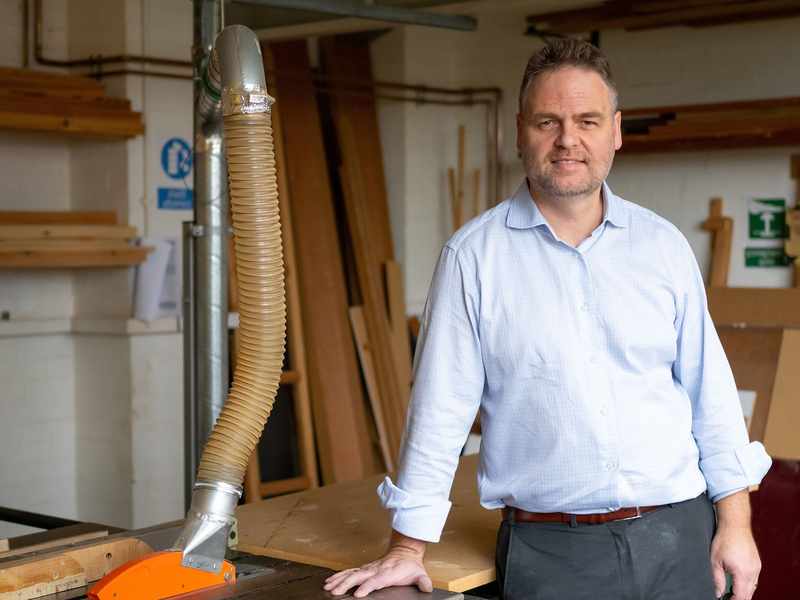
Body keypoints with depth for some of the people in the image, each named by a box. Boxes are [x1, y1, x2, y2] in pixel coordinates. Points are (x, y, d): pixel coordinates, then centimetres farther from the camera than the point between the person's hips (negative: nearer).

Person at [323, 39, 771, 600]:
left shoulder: (664, 244, 4)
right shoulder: (474, 255, -4)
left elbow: (711, 393, 7)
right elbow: (440, 410, -5)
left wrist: (735, 522, 3)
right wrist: (408, 549, -4)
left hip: (678, 533, 3)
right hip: (550, 553, -2)